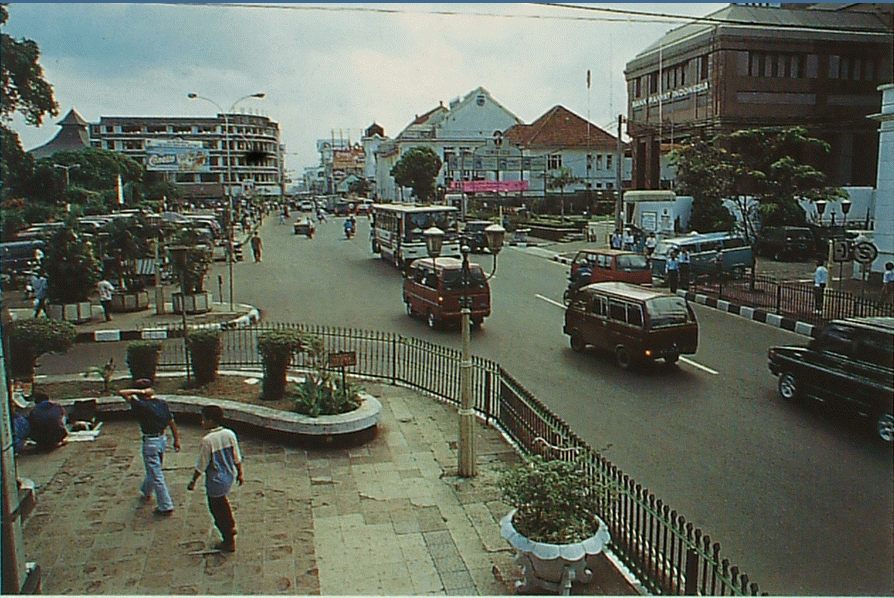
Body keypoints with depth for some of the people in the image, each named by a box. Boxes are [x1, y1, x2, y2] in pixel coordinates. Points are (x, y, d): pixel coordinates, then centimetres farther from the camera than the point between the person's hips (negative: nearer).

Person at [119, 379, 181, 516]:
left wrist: (140, 391, -15)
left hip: (150, 442, -7)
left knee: (156, 475, 0)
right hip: (163, 439, 7)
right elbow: (172, 422, 4)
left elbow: (122, 392, -15)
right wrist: (176, 440, 13)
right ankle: (146, 492, 51)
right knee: (154, 469, 28)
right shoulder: (161, 403, 0)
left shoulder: (141, 406, -17)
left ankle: (166, 507, 5)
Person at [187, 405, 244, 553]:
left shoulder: (208, 440, -24)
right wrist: (240, 473, 15)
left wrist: (193, 481, -3)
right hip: (229, 476, 7)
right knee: (222, 501, 31)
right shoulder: (229, 434, -7)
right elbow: (237, 458, 2)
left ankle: (229, 542, 23)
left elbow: (201, 465, -16)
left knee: (217, 509, 11)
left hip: (215, 480, -7)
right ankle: (231, 527, 47)